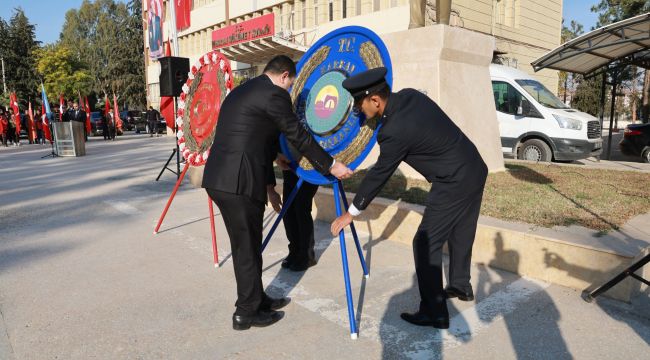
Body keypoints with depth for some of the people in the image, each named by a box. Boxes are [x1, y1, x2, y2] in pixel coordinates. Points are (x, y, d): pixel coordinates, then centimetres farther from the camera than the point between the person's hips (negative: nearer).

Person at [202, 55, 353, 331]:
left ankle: (257, 299, 33)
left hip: (218, 179, 9)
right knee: (248, 248, 5)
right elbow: (300, 137, -3)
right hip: (238, 183, -9)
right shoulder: (274, 94, -6)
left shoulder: (240, 91, 23)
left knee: (246, 245, 19)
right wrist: (331, 166, 8)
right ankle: (247, 313, 20)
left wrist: (268, 185, 27)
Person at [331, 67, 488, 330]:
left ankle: (434, 313, 8)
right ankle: (460, 286, 44)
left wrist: (351, 213, -4)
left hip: (455, 183, -10)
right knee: (460, 233, 24)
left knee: (426, 244, -2)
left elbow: (379, 175, -15)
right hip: (475, 170, 10)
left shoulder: (395, 131, -24)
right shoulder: (409, 96, -1)